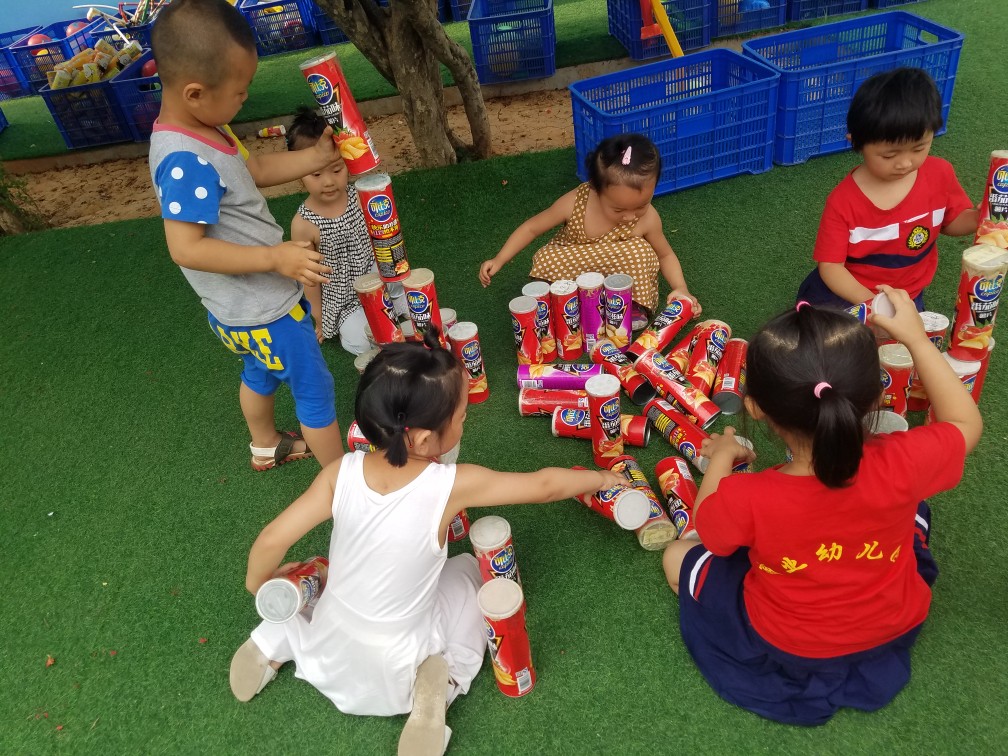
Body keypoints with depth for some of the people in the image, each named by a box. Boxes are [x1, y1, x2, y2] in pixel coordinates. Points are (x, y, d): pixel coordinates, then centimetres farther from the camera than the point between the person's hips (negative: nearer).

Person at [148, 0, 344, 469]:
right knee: (315, 391, 7)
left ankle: (266, 447, 56)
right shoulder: (186, 163, -32)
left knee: (260, 374, 31)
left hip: (251, 304, 10)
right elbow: (186, 249, -32)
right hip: (261, 308, -10)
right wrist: (274, 257, -33)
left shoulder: (203, 131, -2)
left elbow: (254, 170, 11)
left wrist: (316, 157, 3)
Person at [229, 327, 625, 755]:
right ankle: (438, 678, 0)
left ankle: (278, 640, 11)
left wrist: (259, 583, 2)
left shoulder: (342, 473, -23)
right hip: (394, 671, -3)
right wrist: (602, 478, 2)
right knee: (469, 569, 19)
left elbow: (272, 540, -20)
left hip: (329, 648, 3)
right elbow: (544, 487, -17)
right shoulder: (452, 486, -29)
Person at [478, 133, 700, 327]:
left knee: (642, 252, -29)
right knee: (547, 259, -31)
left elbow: (665, 255, -3)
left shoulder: (648, 219, -22)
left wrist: (681, 288, -20)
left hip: (621, 277, 1)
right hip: (572, 272, 0)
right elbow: (531, 228, -12)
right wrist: (499, 260, -16)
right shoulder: (574, 203, -27)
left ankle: (632, 306, -8)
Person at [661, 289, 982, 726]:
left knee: (677, 558, 15)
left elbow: (705, 525, -12)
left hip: (786, 647, -3)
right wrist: (915, 338, -9)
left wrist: (720, 458, 2)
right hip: (895, 627, 3)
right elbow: (966, 423, -9)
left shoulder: (748, 498, -38)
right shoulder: (903, 465, -34)